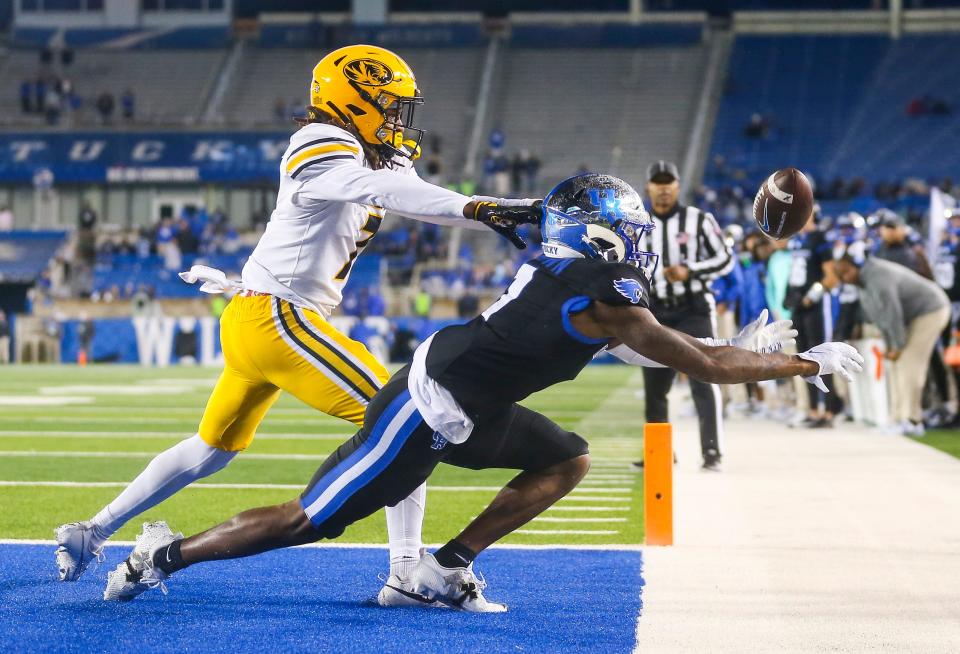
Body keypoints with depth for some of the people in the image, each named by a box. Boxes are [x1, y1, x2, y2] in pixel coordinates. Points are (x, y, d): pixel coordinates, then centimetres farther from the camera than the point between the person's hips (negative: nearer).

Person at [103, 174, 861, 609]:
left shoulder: (571, 272, 8)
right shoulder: (601, 298, -19)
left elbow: (641, 341, 20)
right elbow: (703, 366, -15)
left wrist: (744, 345, 17)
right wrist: (808, 365, -6)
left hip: (463, 406, 10)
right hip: (424, 416, -10)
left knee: (567, 461, 12)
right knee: (312, 521, -4)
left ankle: (447, 570, 10)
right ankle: (168, 556, 7)